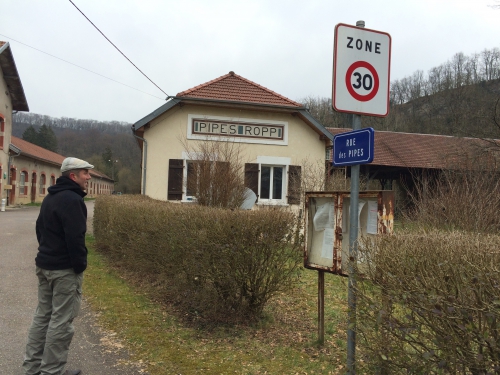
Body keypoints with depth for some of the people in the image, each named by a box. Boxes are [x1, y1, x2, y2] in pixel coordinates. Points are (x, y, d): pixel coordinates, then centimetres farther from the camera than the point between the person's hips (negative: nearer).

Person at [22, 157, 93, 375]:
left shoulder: (50, 197, 14)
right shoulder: (72, 199, -18)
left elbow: (40, 228, 22)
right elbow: (75, 237, -23)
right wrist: (80, 265, -15)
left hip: (44, 265, 10)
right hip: (64, 269, -10)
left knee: (43, 316, 17)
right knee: (61, 321, -1)